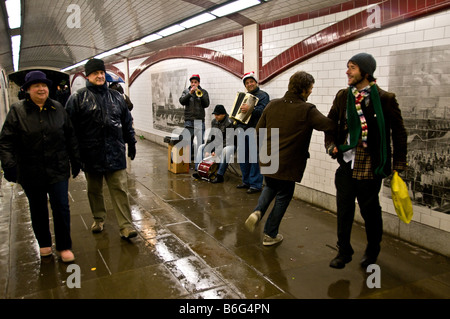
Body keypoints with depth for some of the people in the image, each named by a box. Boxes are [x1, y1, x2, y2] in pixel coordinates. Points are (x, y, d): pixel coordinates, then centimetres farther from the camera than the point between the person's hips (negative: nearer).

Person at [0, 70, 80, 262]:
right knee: (38, 210, 14)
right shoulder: (17, 111, -3)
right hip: (31, 172, 0)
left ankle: (64, 247, 17)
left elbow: (70, 137, 9)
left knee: (61, 208, 2)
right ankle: (44, 244, 34)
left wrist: (75, 160, 8)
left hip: (58, 169, 1)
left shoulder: (58, 108, 4)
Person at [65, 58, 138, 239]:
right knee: (94, 190, 14)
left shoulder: (116, 97, 11)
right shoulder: (78, 98, 0)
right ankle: (99, 219, 35)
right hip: (91, 154, -1)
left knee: (120, 189, -2)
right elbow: (70, 126, -2)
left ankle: (125, 226, 1)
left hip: (115, 153, 1)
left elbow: (127, 122, 18)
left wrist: (131, 143, 18)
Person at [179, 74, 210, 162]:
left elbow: (206, 104, -3)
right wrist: (190, 93, -13)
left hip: (200, 120, -2)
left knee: (200, 141, -5)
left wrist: (200, 95, -14)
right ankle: (189, 158, 18)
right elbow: (182, 101, -4)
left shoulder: (203, 92, 8)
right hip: (188, 120, 2)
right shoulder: (186, 91, 12)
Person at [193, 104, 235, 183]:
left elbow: (227, 140, -24)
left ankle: (220, 176, -35)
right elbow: (211, 137, 2)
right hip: (218, 144, 8)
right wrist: (208, 150, -10)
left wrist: (216, 150, -26)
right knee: (201, 147, 4)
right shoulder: (214, 122, 2)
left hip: (230, 144, -8)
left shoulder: (229, 123, -21)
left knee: (225, 151, -40)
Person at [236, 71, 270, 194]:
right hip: (243, 129, 8)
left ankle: (256, 185, -2)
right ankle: (246, 181, 23)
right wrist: (237, 125, 15)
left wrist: (249, 109, -33)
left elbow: (262, 110, -19)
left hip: (254, 130, -8)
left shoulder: (263, 95, -2)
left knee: (254, 158, -8)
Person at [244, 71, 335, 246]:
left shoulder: (272, 105, 2)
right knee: (283, 197, 13)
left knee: (270, 187, 30)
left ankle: (257, 212, 6)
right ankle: (270, 235, 22)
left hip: (267, 160, 5)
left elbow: (259, 131, 7)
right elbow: (330, 125, -22)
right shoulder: (307, 110, -14)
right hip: (288, 164, -5)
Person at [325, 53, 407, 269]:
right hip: (346, 165, 3)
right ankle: (344, 252, 24)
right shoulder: (342, 96, 5)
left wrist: (399, 165, -3)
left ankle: (372, 252, 35)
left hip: (370, 168, -3)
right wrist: (331, 145, -2)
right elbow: (331, 123, 15)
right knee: (344, 210, 7)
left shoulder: (385, 99, -7)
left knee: (370, 211, 11)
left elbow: (399, 133, -2)